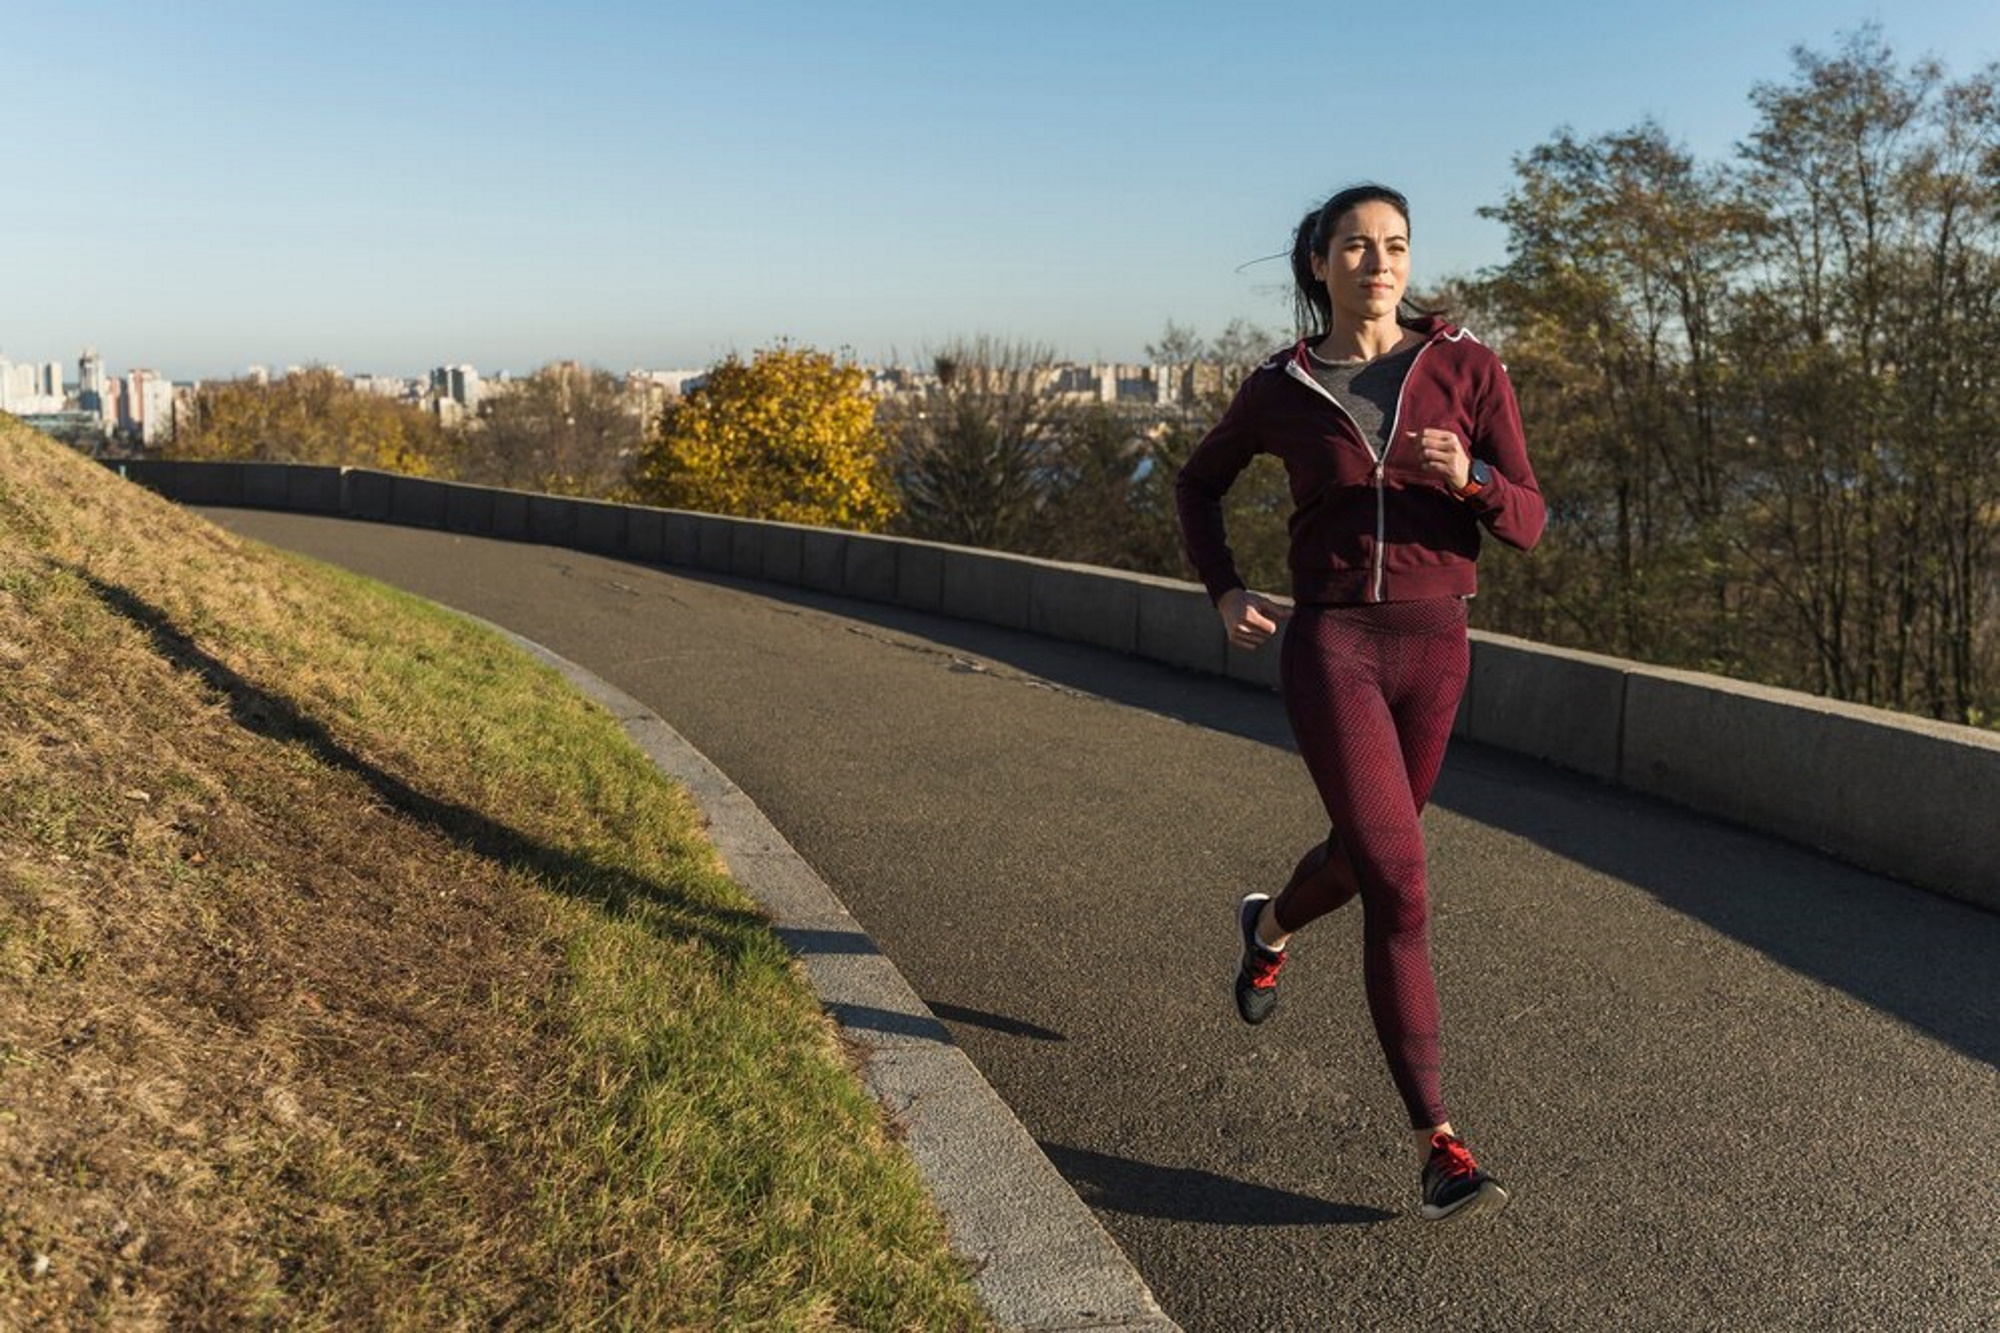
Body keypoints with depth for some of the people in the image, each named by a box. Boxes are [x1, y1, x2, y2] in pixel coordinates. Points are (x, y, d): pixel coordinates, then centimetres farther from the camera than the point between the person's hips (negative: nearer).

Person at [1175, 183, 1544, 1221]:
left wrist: (1466, 476, -25)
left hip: (1433, 647, 3)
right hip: (1329, 646, -3)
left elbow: (1526, 522, -1)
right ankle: (1439, 1147, -7)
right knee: (1401, 887, -14)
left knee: (1366, 856, 20)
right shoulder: (1279, 389, 1)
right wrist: (1224, 595, 1)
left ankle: (1268, 925, 56)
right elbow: (1198, 483, 18)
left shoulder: (1466, 368, 1)